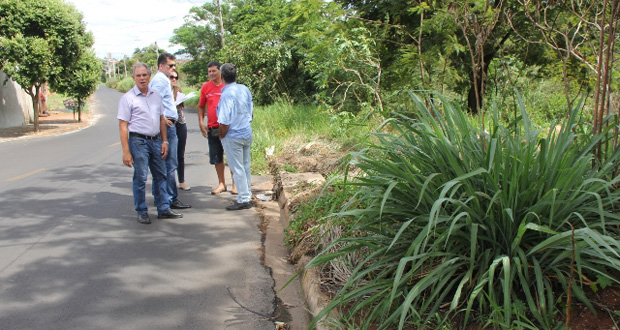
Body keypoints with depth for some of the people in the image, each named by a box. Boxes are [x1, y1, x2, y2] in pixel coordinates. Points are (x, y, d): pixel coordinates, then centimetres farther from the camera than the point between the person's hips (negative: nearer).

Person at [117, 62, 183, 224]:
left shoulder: (156, 95, 11)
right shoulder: (128, 98, -6)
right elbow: (123, 126, -8)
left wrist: (164, 141, 9)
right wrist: (126, 152, -14)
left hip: (156, 140, 6)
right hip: (138, 141, -5)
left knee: (160, 176, 10)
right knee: (140, 178, -1)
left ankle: (163, 209, 19)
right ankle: (142, 212, 11)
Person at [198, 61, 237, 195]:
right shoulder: (205, 87, 6)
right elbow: (201, 106, 14)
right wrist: (201, 122, 4)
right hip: (212, 127, 3)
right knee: (216, 157, 9)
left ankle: (235, 184, 14)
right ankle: (221, 183, 23)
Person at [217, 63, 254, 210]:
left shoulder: (227, 94, -20)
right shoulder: (244, 89, 3)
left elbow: (224, 122, -21)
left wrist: (222, 136, -6)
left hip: (233, 136, -7)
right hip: (247, 133, 8)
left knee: (237, 168, 1)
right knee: (245, 166, 16)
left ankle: (244, 199, 5)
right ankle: (247, 195, 26)